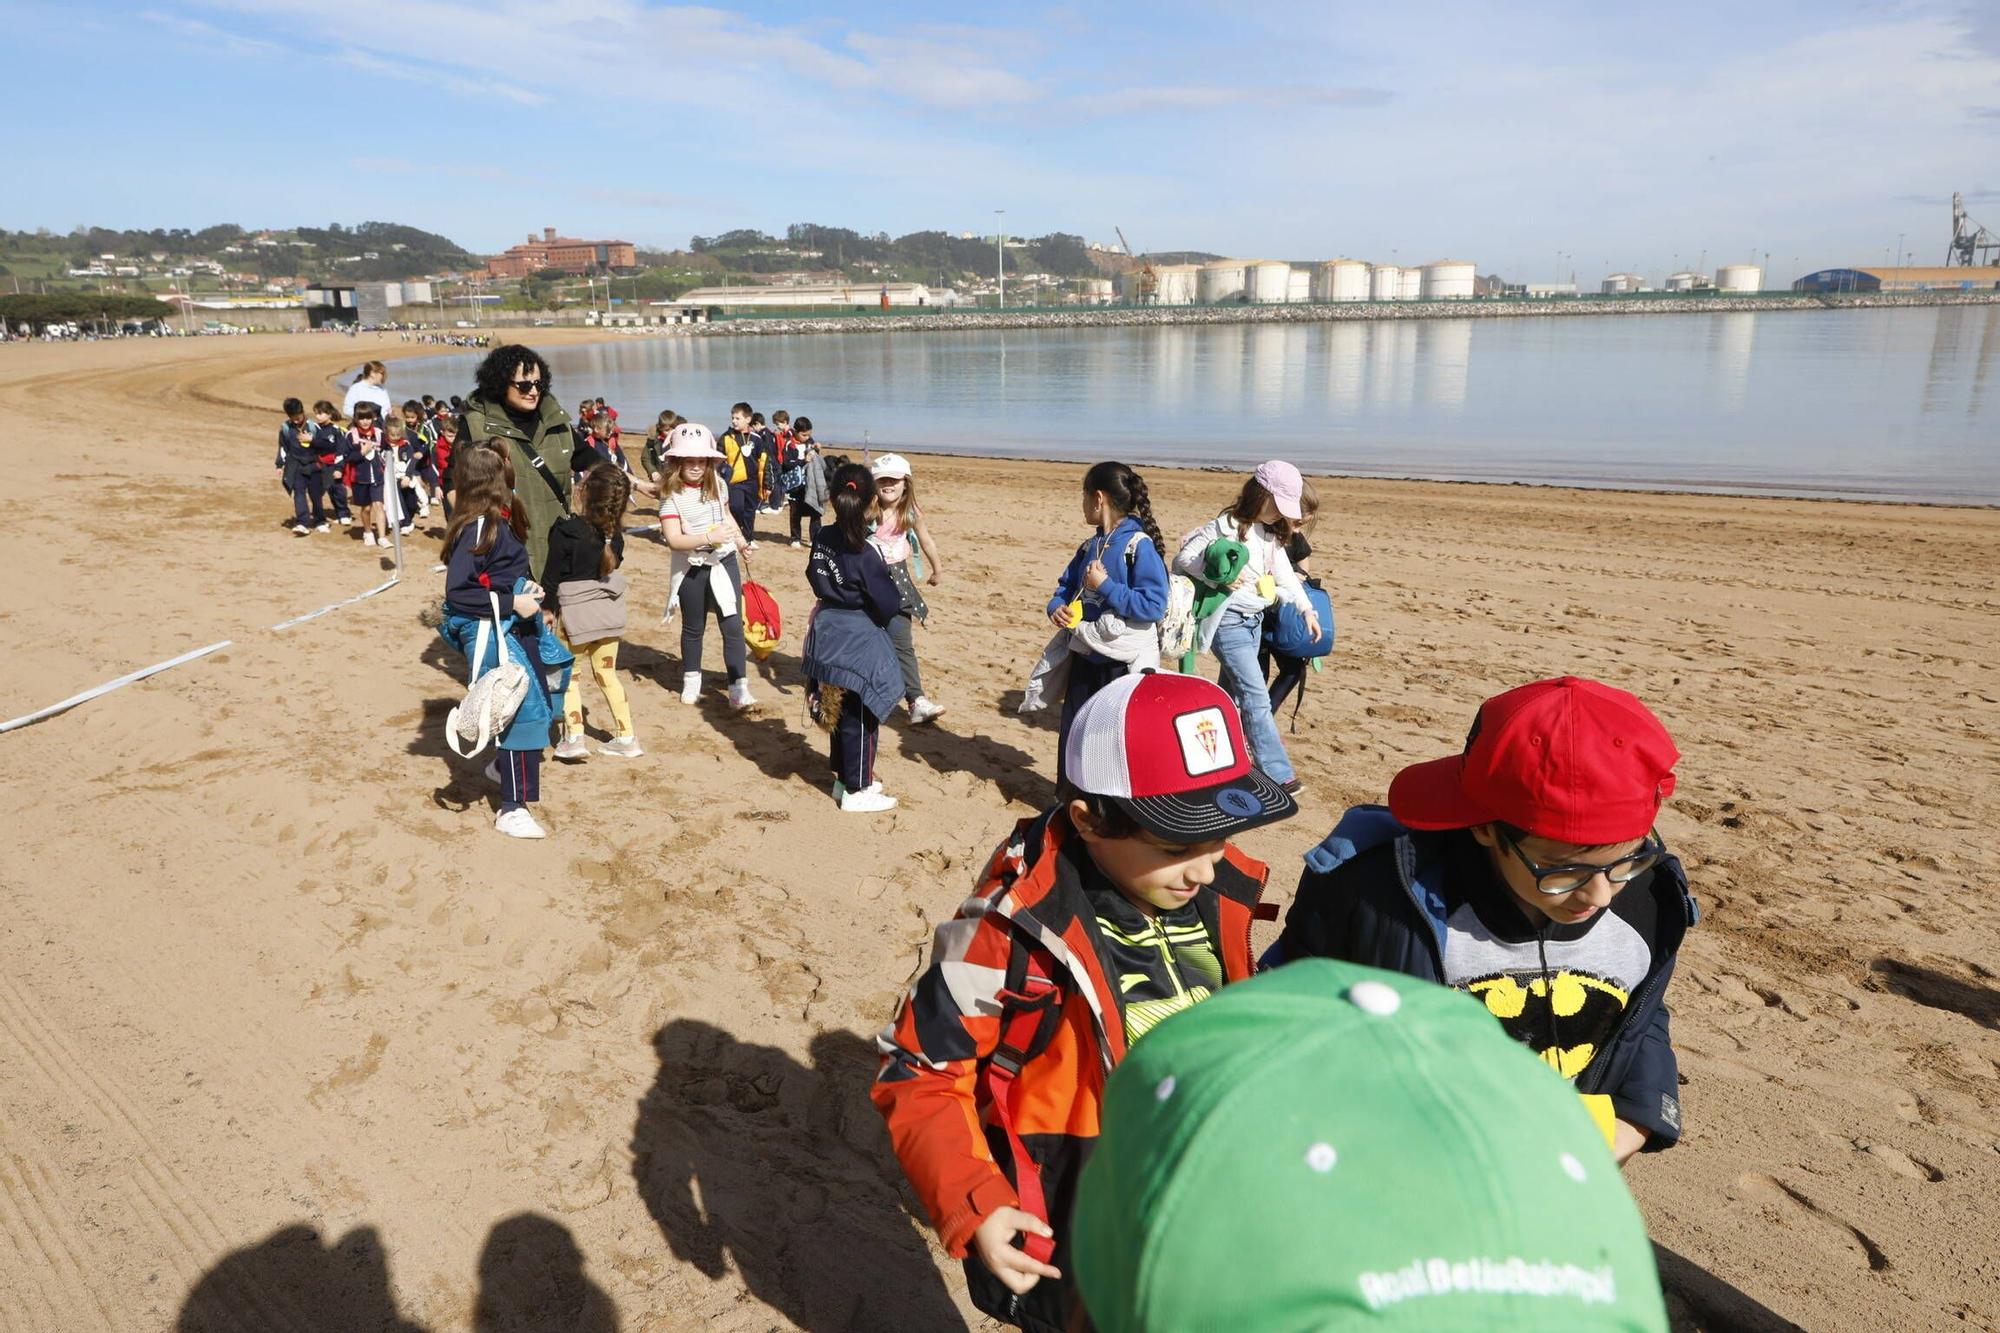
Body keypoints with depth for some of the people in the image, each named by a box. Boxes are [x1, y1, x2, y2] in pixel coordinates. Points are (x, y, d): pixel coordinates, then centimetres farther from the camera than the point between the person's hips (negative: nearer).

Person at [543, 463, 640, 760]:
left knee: (570, 675, 10)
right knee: (607, 673, 14)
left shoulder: (565, 532, -18)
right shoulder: (615, 533, -3)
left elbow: (552, 576, -12)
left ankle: (574, 736, 2)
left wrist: (548, 608, 0)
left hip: (573, 612, -5)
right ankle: (626, 737, 14)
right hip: (608, 609, 5)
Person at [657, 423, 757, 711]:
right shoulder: (672, 495, -14)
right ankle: (691, 680, 35)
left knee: (733, 625, -6)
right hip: (692, 568, -2)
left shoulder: (717, 485, 0)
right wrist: (709, 538, -34)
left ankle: (738, 689, -3)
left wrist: (742, 543, 30)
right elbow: (674, 540, -23)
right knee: (693, 627, 15)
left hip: (724, 561, 3)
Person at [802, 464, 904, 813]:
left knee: (839, 714, 20)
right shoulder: (864, 554, -23)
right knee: (859, 719, 6)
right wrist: (892, 584, -1)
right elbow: (890, 604, -19)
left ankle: (845, 777, 34)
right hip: (859, 642, -7)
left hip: (827, 636, 7)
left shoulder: (822, 538, -4)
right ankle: (857, 791, 16)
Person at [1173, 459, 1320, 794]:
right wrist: (1219, 579, -25)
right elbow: (1183, 558, -16)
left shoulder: (1271, 533, 9)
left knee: (1232, 691, 16)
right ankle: (1276, 772, -7)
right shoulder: (1225, 526, -15)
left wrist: (1306, 608, 4)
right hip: (1228, 621, -9)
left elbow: (1284, 572, 11)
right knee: (1256, 696, -10)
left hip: (1254, 620, 9)